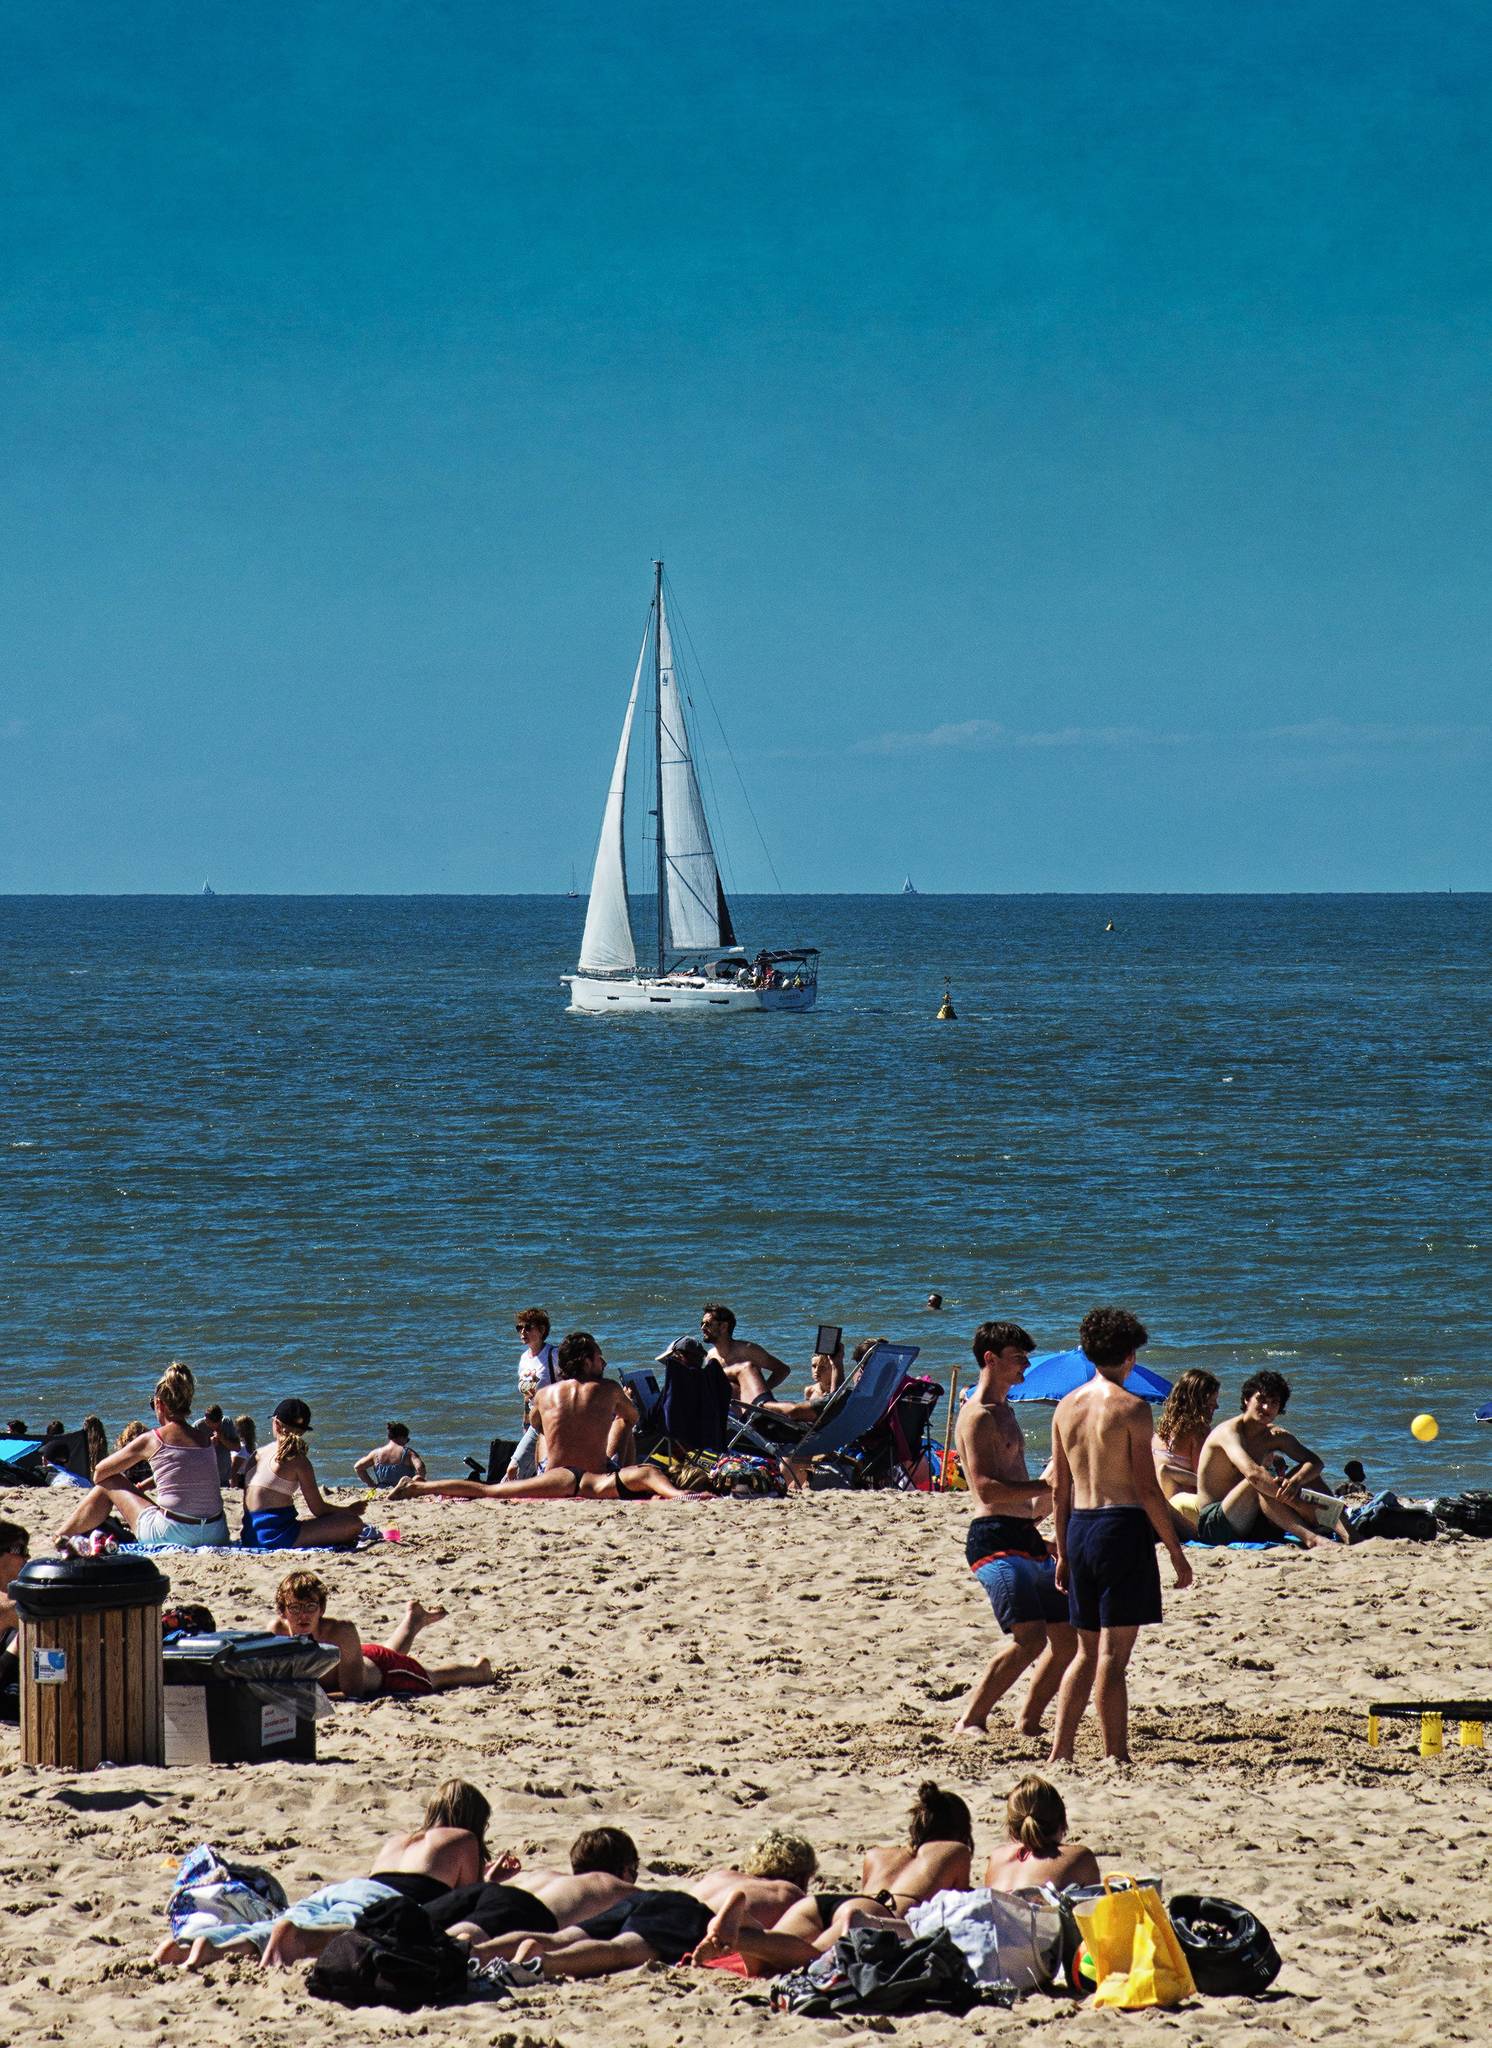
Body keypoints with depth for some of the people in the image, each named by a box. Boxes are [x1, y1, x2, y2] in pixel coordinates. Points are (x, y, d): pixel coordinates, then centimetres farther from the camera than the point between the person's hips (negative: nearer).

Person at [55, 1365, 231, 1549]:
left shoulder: (151, 1440, -4)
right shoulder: (205, 1439, 7)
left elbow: (100, 1471, 8)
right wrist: (140, 1487, 32)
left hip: (171, 1534, -5)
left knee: (108, 1484, 17)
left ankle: (61, 1537, 33)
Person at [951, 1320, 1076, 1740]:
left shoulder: (1004, 1412, 23)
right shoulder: (978, 1415, -8)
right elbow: (987, 1488, -19)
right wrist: (1050, 1485, -18)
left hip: (1027, 1538, 10)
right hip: (996, 1539, -10)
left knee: (1070, 1635, 9)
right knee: (1030, 1635, -23)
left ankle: (1027, 1722, 17)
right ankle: (970, 1722, -18)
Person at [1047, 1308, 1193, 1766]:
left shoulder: (1067, 1406, 9)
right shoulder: (1131, 1407, -10)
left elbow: (1059, 1486, 12)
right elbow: (1147, 1488, -12)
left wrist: (1063, 1552, 20)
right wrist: (1176, 1552, -5)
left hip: (1079, 1526, 6)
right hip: (1123, 1524, -6)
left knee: (1087, 1650, 15)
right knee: (1113, 1653, -5)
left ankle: (1059, 1751, 12)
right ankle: (1116, 1758, -3)